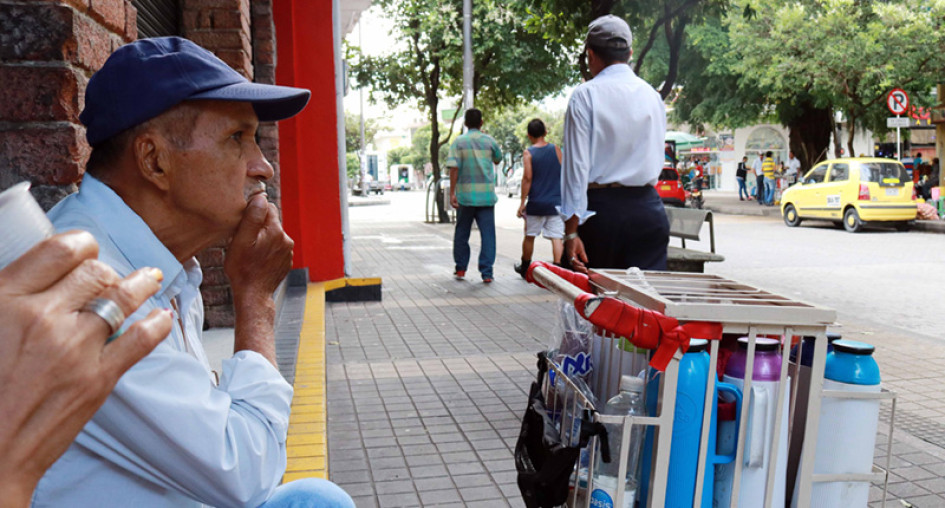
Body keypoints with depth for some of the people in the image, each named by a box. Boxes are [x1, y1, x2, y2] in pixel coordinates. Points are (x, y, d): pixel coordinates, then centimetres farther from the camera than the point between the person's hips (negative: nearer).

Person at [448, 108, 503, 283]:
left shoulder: (458, 142, -1)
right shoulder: (489, 140, 3)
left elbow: (454, 168, -9)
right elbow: (498, 159, 20)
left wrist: (452, 193, -7)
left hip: (465, 194, 0)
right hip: (486, 194, 0)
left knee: (462, 232, 14)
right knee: (487, 233, 2)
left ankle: (460, 269, 21)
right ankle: (486, 272, -2)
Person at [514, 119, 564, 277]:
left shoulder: (528, 153, -4)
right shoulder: (556, 150, 4)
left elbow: (527, 178, -11)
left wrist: (522, 202, -6)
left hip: (535, 203, -1)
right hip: (555, 202, 1)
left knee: (529, 236, 13)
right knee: (556, 237, 0)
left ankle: (525, 268, 27)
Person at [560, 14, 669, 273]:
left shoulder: (585, 95, -5)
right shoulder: (652, 95, 8)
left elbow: (577, 164, -9)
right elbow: (657, 160, 15)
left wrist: (571, 231, -9)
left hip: (601, 207, -3)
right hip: (648, 210, 4)